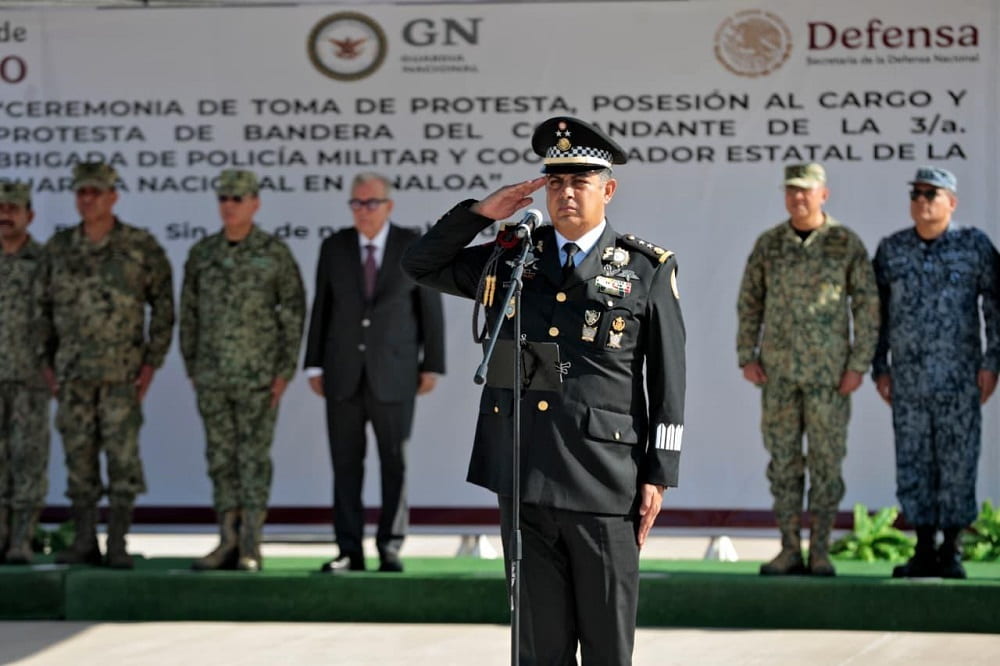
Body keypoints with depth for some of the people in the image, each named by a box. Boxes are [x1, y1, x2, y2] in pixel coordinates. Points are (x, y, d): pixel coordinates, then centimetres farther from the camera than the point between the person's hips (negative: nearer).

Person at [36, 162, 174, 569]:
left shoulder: (141, 246, -3)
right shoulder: (59, 248, 6)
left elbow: (163, 306, 0)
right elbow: (45, 306, 14)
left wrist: (152, 362, -4)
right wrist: (49, 360, 8)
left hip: (122, 371, -3)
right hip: (73, 373, 3)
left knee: (122, 455, -6)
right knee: (79, 455, 4)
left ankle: (118, 545, -2)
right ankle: (84, 543, 10)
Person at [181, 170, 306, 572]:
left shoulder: (276, 253, -5)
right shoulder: (201, 253, 5)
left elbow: (294, 314, -4)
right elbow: (189, 313, 10)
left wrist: (285, 373, -9)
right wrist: (191, 369, 6)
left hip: (260, 376, -4)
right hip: (213, 377, 4)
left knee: (254, 459, -4)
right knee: (221, 459, 5)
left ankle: (250, 549, -2)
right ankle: (228, 544, 10)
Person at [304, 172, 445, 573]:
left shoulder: (414, 247, -1)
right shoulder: (334, 248, 4)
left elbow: (430, 308, 1)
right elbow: (321, 309, 7)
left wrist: (432, 366, -3)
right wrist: (315, 366, 3)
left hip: (394, 373, -2)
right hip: (344, 373, 2)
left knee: (394, 463, 0)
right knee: (345, 464, 0)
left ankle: (390, 547, 9)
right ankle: (350, 552, 4)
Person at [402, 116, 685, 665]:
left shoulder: (648, 270, 3)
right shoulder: (508, 260, 11)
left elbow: (668, 383, 2)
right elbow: (421, 265, 19)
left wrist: (658, 475, -3)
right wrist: (480, 212, 5)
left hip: (603, 487, -3)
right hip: (524, 481, 3)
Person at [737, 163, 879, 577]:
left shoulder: (847, 244, -3)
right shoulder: (768, 243, 5)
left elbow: (867, 306, -3)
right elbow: (749, 302, 10)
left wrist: (859, 365, -9)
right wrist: (747, 357, 1)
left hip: (829, 370, -3)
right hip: (779, 370, 3)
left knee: (826, 458, -1)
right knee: (783, 458, 3)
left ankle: (820, 553, 4)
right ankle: (790, 551, 8)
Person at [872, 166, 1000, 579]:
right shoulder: (891, 249, 4)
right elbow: (878, 311, 9)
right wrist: (879, 369, 4)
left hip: (959, 375, -3)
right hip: (908, 375, 3)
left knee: (958, 460, -1)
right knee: (913, 461, 3)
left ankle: (951, 553, 6)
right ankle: (924, 552, 10)